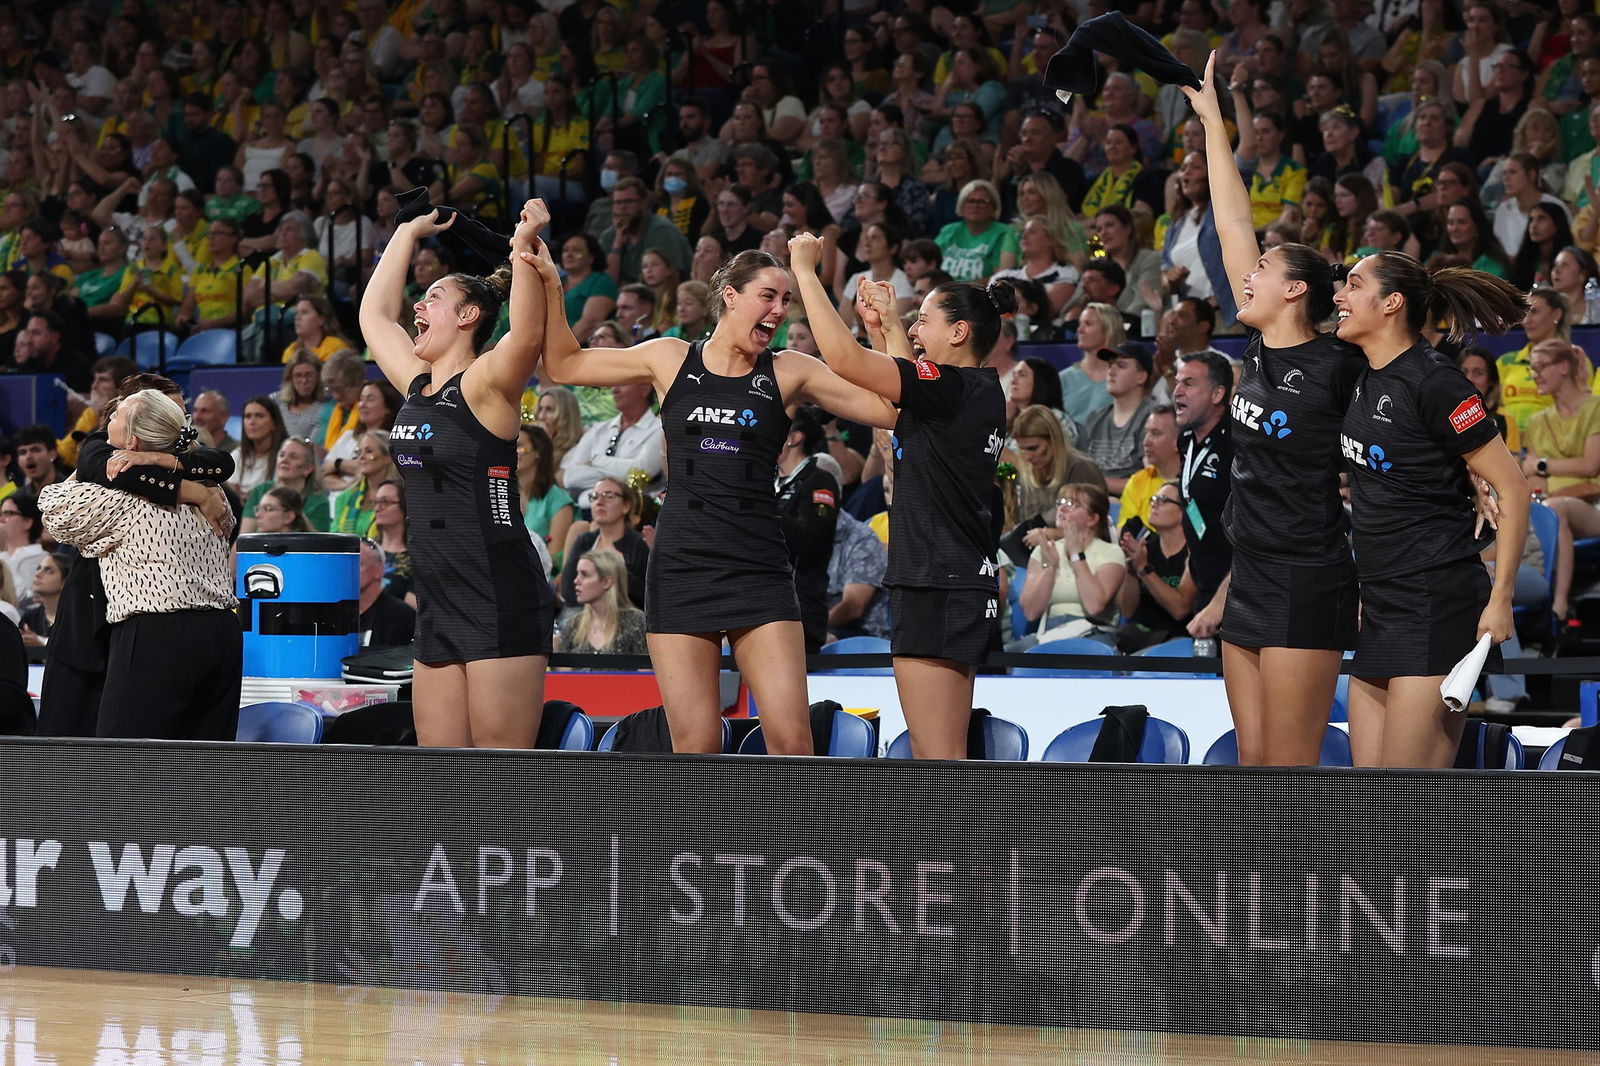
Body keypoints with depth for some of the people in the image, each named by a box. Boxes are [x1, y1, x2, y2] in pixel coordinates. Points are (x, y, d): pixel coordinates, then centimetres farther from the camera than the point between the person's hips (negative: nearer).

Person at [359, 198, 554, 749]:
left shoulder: (484, 384, -7)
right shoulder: (417, 385, 15)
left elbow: (528, 336, -29)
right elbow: (374, 315, 31)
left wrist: (524, 247, -36)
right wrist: (409, 232, 36)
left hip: (500, 599, -8)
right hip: (439, 602, 8)